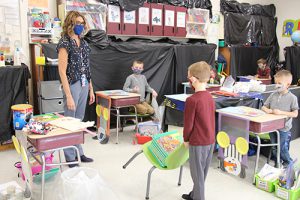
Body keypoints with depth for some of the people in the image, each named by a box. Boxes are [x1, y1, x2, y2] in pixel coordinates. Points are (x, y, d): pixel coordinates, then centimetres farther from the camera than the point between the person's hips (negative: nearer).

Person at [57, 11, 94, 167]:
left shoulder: (83, 42, 11)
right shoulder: (65, 43, -9)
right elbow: (62, 71, -14)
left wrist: (91, 89, 13)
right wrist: (68, 96, -18)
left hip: (84, 84, 7)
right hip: (72, 85, -7)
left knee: (79, 120, 15)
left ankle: (78, 153, 27)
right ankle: (70, 158, 15)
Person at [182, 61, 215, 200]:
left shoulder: (192, 100, -22)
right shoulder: (210, 97, 3)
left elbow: (188, 123, -16)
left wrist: (186, 139, 1)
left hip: (198, 142, -8)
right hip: (210, 140, 8)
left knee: (197, 173, 8)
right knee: (202, 171, 21)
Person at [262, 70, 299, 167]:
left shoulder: (292, 98, -10)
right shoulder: (273, 95, 2)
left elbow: (295, 114, -12)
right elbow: (264, 107, 7)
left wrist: (281, 112, -23)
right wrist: (267, 110, -15)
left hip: (284, 128, -4)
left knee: (282, 148, 2)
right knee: (274, 148, 15)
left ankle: (289, 164, 27)